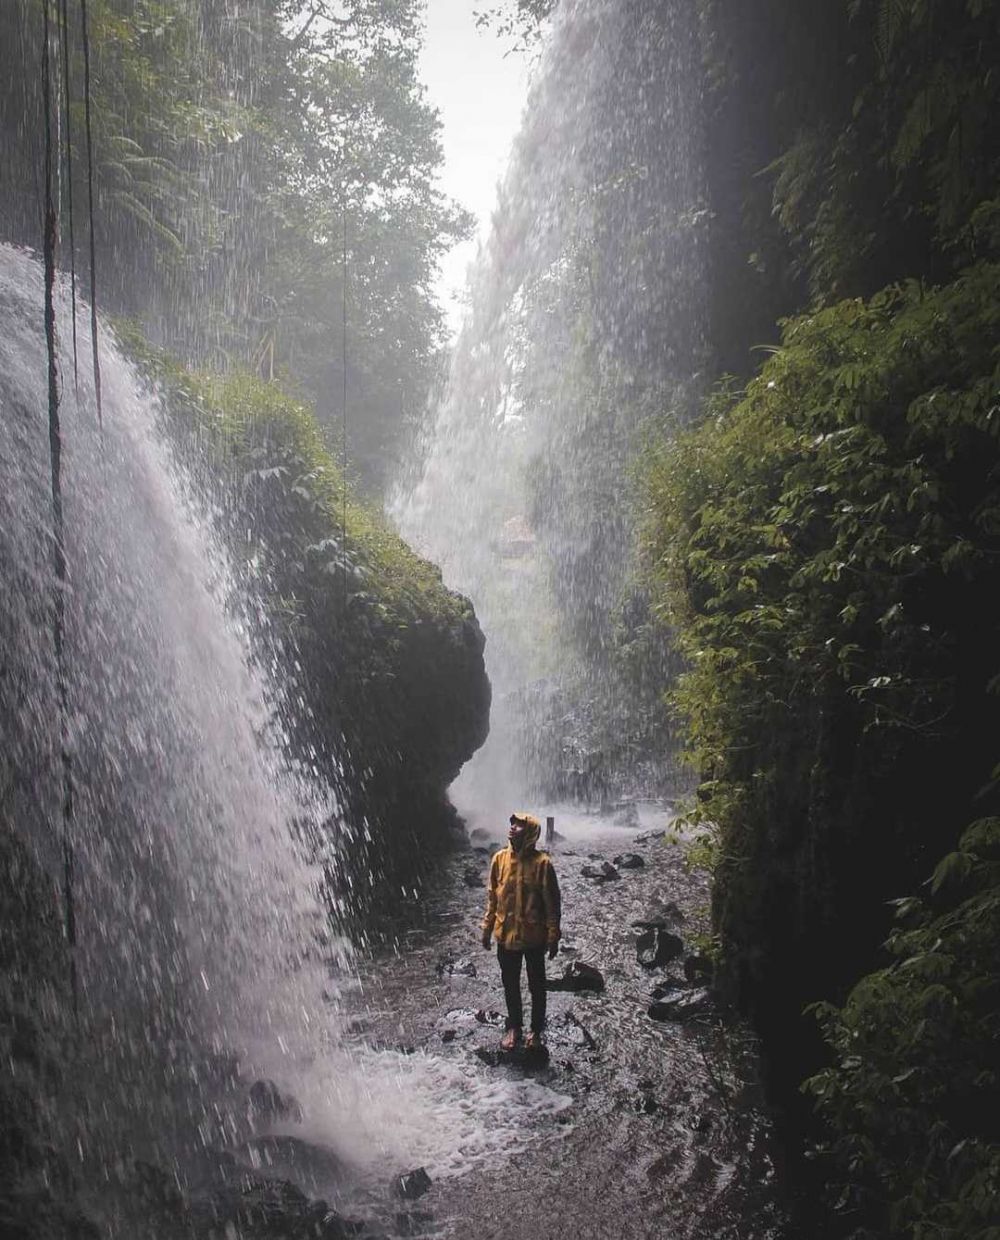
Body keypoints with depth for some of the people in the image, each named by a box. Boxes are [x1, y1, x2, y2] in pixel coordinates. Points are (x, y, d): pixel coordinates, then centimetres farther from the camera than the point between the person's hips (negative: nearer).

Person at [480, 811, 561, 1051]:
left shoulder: (542, 862, -15)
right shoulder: (499, 858, -4)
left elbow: (551, 902, -10)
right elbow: (492, 896, 5)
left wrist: (553, 936, -9)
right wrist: (487, 928, 6)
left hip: (534, 937, -3)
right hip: (506, 935, 3)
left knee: (536, 985, 13)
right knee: (510, 985, 17)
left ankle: (536, 1030, 31)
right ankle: (514, 1027, 36)